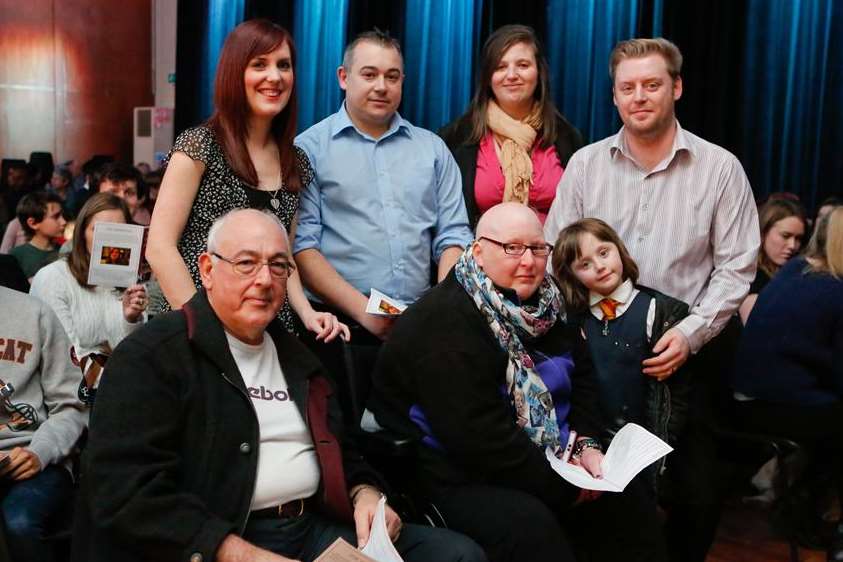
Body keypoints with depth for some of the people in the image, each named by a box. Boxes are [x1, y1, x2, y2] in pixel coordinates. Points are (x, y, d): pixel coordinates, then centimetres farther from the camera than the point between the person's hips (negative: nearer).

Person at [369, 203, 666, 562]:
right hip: (461, 473, -8)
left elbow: (582, 375, 15)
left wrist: (587, 444, -4)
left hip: (545, 458, 8)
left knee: (626, 497, -1)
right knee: (528, 527, -31)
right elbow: (479, 438, -28)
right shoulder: (446, 321, -23)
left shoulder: (542, 304, 5)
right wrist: (565, 489, -19)